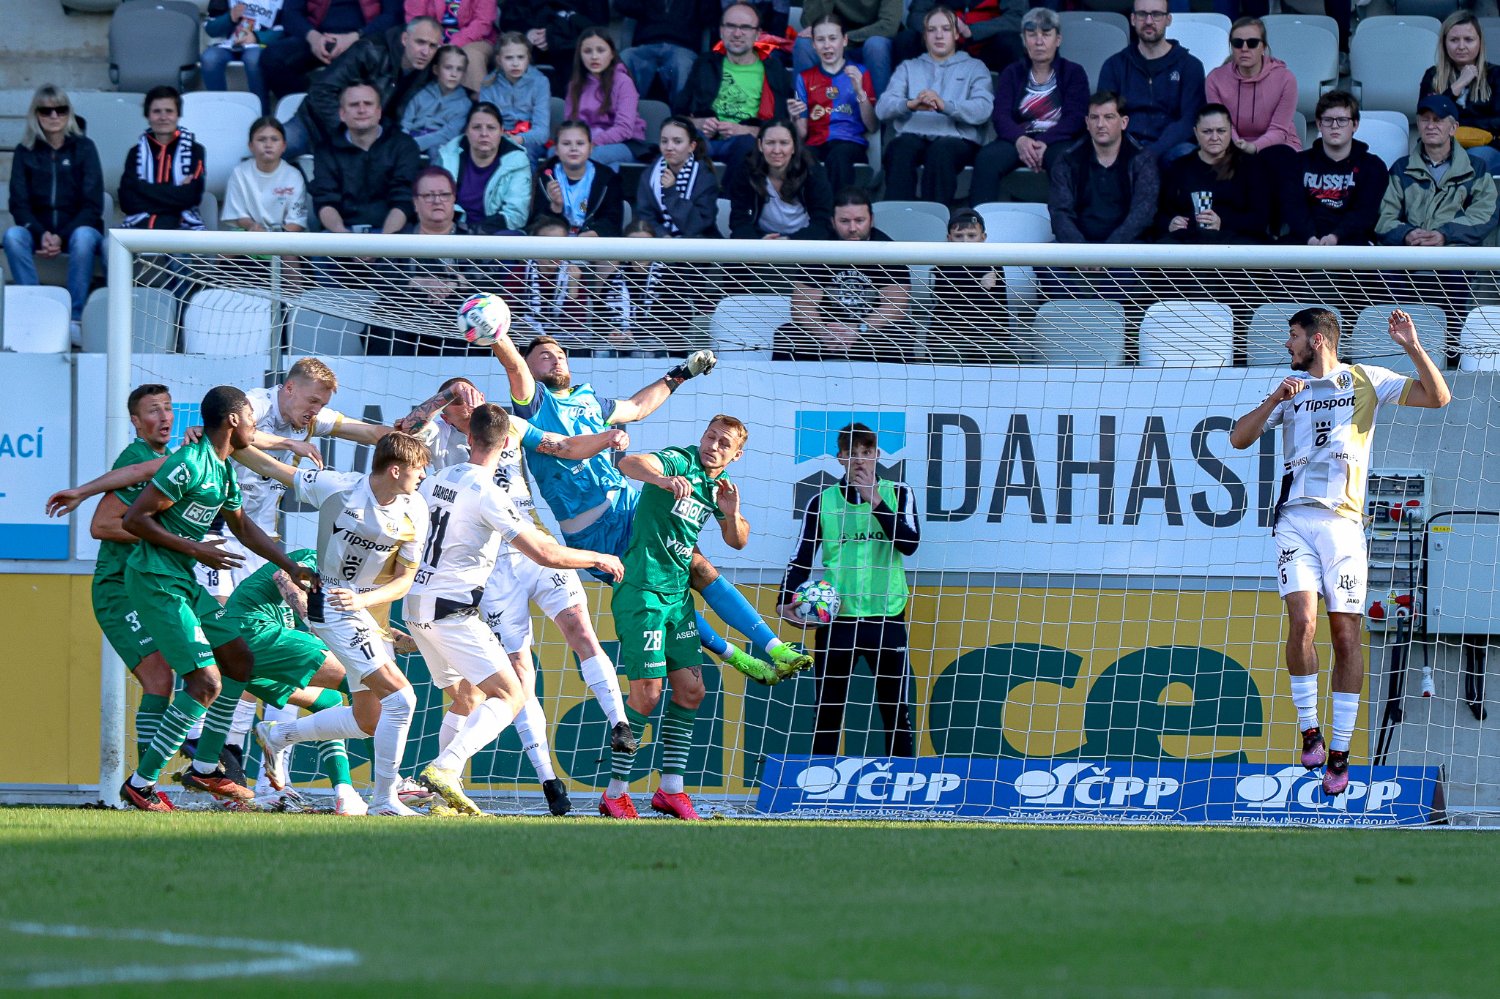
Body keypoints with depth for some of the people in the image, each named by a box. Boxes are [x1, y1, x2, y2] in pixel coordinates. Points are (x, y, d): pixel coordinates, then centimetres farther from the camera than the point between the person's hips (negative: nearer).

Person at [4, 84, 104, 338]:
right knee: (13, 236, -32)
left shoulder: (83, 148, 1)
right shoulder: (25, 152, 6)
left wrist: (62, 237, -18)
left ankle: (75, 317, -36)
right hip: (38, 228, 2)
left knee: (83, 237, -37)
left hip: (77, 227, -1)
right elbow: (19, 204, 0)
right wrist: (41, 235, -19)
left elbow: (93, 204, -4)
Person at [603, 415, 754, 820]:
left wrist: (731, 513, -2)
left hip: (678, 594, 8)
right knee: (647, 692, -9)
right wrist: (663, 479, -52)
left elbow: (737, 542, 21)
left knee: (691, 690, 7)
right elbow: (628, 463, -31)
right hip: (642, 590, -8)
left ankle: (670, 790, 16)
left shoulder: (719, 485, 11)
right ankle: (615, 793, 1)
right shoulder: (680, 462, -12)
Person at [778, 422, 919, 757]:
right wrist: (786, 601, -9)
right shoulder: (822, 502, 6)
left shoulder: (898, 494, 5)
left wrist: (875, 501, -14)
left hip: (887, 619, 0)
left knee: (897, 715, 2)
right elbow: (801, 559, 6)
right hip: (836, 620, 0)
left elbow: (910, 543, -9)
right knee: (827, 714, 4)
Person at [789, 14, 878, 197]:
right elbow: (801, 135, 15)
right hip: (816, 145, 1)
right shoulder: (805, 78, 20)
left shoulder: (860, 73, 14)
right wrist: (794, 118, -8)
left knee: (838, 156, -40)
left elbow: (873, 126, 6)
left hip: (851, 142, -1)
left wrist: (859, 91, -7)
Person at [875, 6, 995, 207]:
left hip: (957, 139, -2)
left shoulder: (974, 68, 22)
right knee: (901, 148, -35)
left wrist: (945, 105, -19)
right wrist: (910, 105, -14)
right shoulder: (909, 68, 28)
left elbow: (983, 109, 0)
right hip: (913, 135, 2)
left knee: (940, 150, -38)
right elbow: (882, 108, 9)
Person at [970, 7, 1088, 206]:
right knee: (987, 158, -31)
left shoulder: (1073, 73, 14)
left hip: (1059, 140, -2)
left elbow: (1075, 119, -1)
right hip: (1019, 139, 2)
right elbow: (1001, 115, 4)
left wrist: (1044, 143, -20)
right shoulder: (1012, 73, 20)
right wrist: (1020, 140, -19)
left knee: (1064, 161, -39)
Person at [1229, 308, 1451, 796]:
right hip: (1295, 518, 1)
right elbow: (1239, 438, 11)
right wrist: (1274, 401, -5)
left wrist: (1413, 347, -13)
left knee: (1346, 634, -3)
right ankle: (1309, 729, -5)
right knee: (1302, 620, -17)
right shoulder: (1291, 388, 15)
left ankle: (1340, 750, 4)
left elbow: (1437, 397, 1)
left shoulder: (1366, 381, 7)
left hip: (1343, 522, -1)